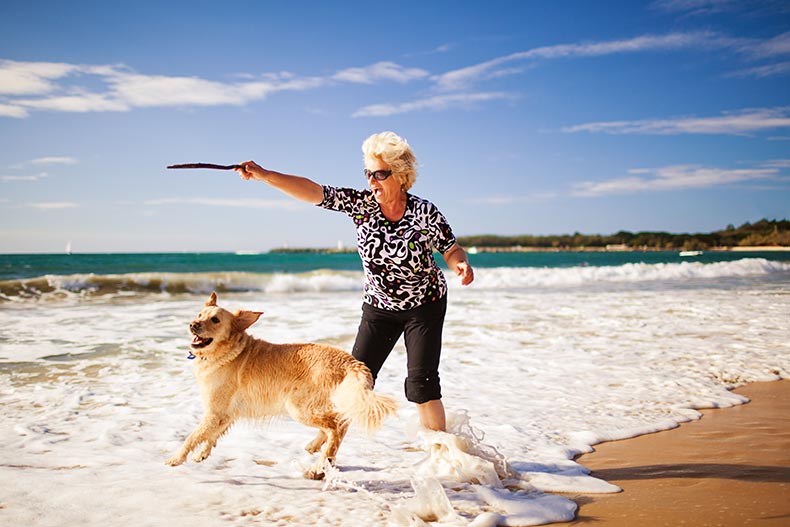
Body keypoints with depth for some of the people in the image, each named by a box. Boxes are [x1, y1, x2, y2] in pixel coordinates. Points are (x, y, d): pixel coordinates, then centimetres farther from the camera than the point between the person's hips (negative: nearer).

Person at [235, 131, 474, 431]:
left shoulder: (425, 212, -18)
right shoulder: (362, 203, -13)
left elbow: (452, 251, -7)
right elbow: (314, 192, -22)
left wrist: (462, 265, -31)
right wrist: (265, 175, -32)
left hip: (425, 305, -3)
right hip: (379, 306, 3)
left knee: (421, 382, -7)